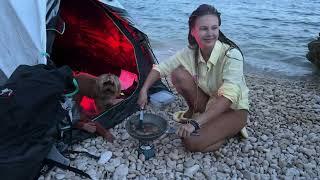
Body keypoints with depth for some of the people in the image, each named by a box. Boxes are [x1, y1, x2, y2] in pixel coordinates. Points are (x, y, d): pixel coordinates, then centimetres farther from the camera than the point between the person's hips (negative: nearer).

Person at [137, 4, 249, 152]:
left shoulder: (231, 54, -28)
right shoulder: (190, 52, -12)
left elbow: (228, 97, -39)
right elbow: (161, 67, -4)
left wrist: (196, 123, -45)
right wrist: (144, 90, -16)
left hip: (234, 109, -4)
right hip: (209, 102, 4)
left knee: (191, 141, -24)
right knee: (178, 74, -17)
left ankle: (231, 129, 2)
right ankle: (194, 112, 5)